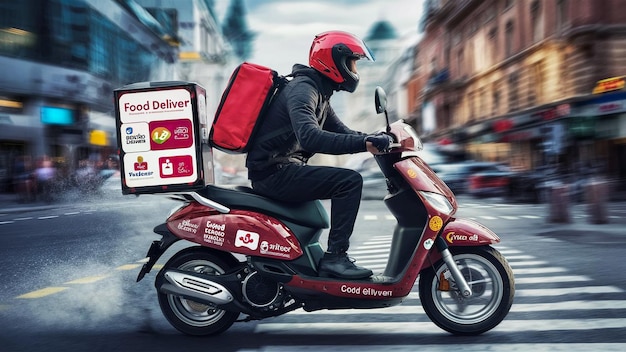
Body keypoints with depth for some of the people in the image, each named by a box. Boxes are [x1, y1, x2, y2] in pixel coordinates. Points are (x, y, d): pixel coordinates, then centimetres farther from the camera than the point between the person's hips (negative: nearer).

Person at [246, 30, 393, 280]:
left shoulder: (319, 94, 16)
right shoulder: (302, 88, -16)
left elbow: (340, 132, 16)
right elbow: (309, 136, -34)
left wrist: (376, 138, -2)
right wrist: (365, 144, -37)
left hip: (279, 171, 11)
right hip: (274, 172, -11)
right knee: (349, 181, -21)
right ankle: (335, 256, -16)